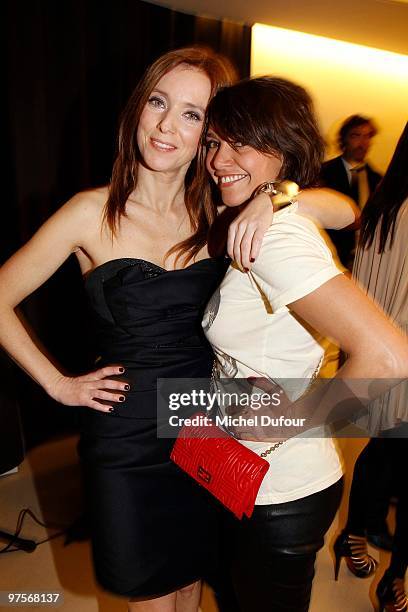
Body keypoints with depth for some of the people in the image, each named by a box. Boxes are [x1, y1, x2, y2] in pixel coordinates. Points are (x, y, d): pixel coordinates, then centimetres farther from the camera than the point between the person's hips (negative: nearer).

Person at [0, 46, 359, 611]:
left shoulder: (218, 214, -2)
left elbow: (345, 212, -5)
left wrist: (276, 197, -23)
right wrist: (58, 385, -6)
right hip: (127, 442, -2)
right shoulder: (92, 213, -10)